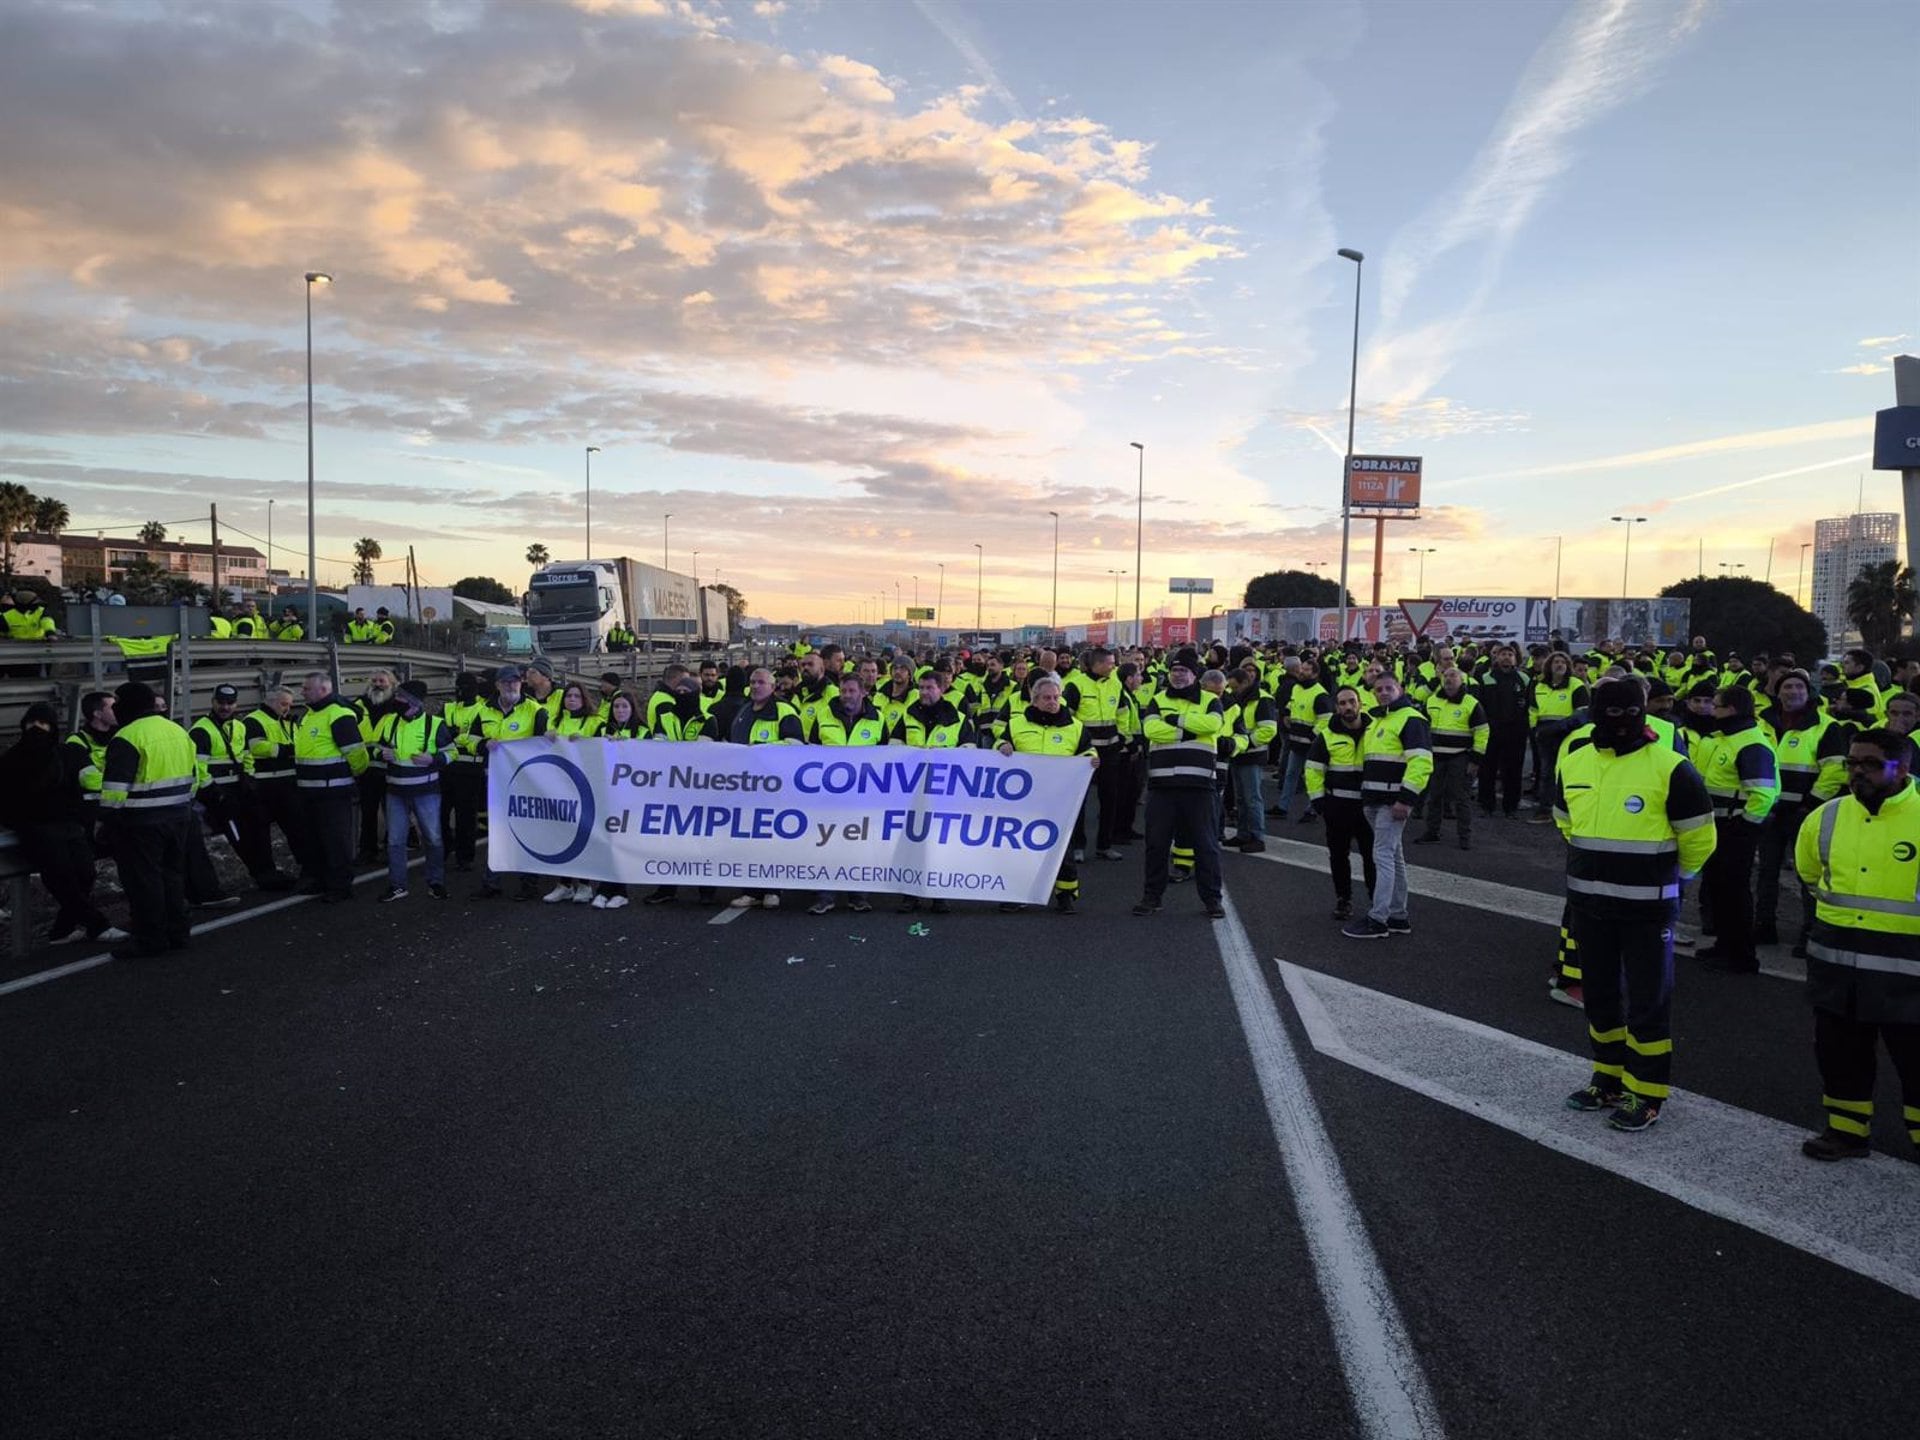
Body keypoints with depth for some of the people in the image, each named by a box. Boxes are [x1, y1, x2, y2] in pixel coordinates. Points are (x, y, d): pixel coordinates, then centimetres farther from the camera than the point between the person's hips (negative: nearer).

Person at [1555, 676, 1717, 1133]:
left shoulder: (1670, 768, -14)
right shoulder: (1574, 764, 2)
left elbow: (1698, 839, -5)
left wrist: (1665, 876, 8)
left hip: (1646, 907, -5)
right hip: (1588, 902, 5)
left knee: (1647, 1000, 3)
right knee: (1600, 993, 17)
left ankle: (1647, 1092, 15)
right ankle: (1610, 1077, 32)